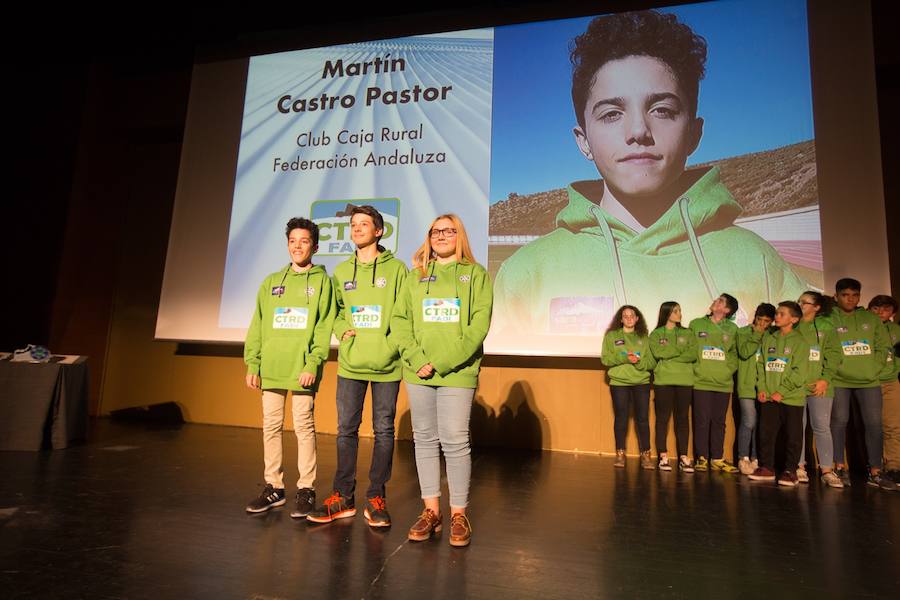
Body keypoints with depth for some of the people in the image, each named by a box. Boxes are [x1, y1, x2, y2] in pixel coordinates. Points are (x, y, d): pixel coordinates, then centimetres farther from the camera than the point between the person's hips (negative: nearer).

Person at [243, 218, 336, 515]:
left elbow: (324, 327, -5)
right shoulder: (271, 282, 14)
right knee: (271, 426, 9)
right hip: (270, 367, 4)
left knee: (304, 427, 1)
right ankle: (274, 487, 22)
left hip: (302, 368, -4)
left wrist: (313, 363, -14)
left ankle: (306, 489, 12)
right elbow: (257, 325, 12)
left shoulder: (321, 281, 3)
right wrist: (252, 363, 3)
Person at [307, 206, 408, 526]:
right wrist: (343, 330, -4)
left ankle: (376, 498, 18)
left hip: (386, 366, -3)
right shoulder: (341, 271, 12)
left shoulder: (396, 268, 1)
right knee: (346, 430, 8)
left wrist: (390, 347, -14)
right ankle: (342, 497, 21)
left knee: (383, 431, 6)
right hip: (350, 364, 3)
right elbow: (334, 310, 16)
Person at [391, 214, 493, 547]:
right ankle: (431, 510, 20)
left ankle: (458, 514, 13)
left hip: (457, 371, -3)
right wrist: (417, 359, -9)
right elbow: (400, 319, 6)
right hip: (418, 371, 3)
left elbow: (479, 325, -5)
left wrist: (443, 362, -13)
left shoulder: (476, 274, 5)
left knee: (455, 442, -2)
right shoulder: (415, 276, 14)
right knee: (425, 440, 8)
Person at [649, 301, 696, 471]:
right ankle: (663, 456, 6)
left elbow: (693, 355, -3)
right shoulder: (656, 334, 7)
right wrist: (679, 350, -6)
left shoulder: (687, 333, 13)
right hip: (663, 380, -2)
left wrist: (669, 355, -10)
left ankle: (683, 457, 9)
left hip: (685, 380, 2)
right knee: (662, 418, 0)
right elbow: (658, 353, -10)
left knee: (683, 418, 3)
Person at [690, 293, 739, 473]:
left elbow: (735, 353, 10)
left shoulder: (732, 329, 8)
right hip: (701, 382, -2)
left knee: (719, 422, 8)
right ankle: (702, 458, 10)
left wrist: (730, 369, -3)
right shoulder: (696, 324, 4)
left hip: (723, 383, 2)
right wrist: (694, 369, -4)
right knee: (702, 421, 0)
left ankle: (717, 459, 18)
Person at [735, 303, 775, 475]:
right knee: (749, 422, -7)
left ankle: (755, 458, 16)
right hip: (747, 385, -3)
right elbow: (744, 353, -11)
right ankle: (743, 458, 4)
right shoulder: (744, 332, 4)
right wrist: (757, 335, -8)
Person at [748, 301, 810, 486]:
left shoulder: (799, 342, -4)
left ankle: (790, 471, 15)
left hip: (792, 398, -4)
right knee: (766, 433, 7)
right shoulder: (767, 338, 10)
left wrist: (782, 391, -13)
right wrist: (762, 387, 0)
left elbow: (800, 372, -10)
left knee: (792, 436, 4)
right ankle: (767, 468, 17)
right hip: (768, 398, 4)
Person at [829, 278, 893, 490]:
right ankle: (839, 468, 9)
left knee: (874, 423, 2)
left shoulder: (871, 319, 11)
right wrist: (836, 369, -12)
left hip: (869, 380, 3)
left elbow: (882, 347, 10)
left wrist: (873, 369, -1)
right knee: (839, 421, -1)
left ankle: (875, 472, 11)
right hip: (839, 380, -3)